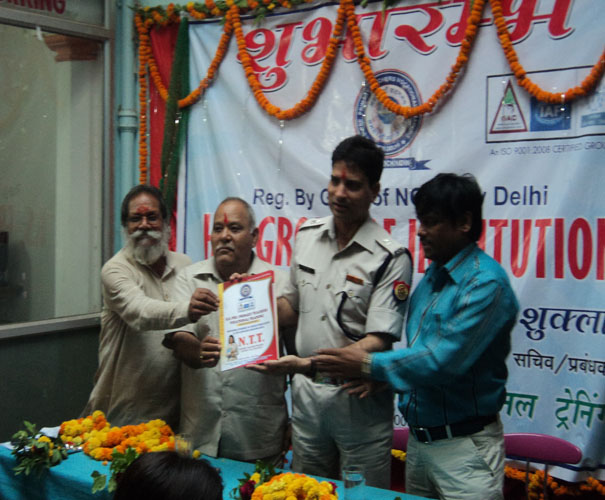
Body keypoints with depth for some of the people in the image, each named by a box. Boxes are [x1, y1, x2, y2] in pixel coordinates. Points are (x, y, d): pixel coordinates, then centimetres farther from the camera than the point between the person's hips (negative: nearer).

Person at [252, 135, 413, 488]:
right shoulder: (307, 235, 4)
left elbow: (378, 342, -20)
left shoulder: (390, 257, -14)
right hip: (307, 393, 5)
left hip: (358, 399, -5)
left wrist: (306, 364, -29)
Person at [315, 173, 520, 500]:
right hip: (418, 437, 8)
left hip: (464, 447, -8)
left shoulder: (486, 283, -18)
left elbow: (443, 360, -24)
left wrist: (367, 365, -20)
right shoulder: (433, 274, 8)